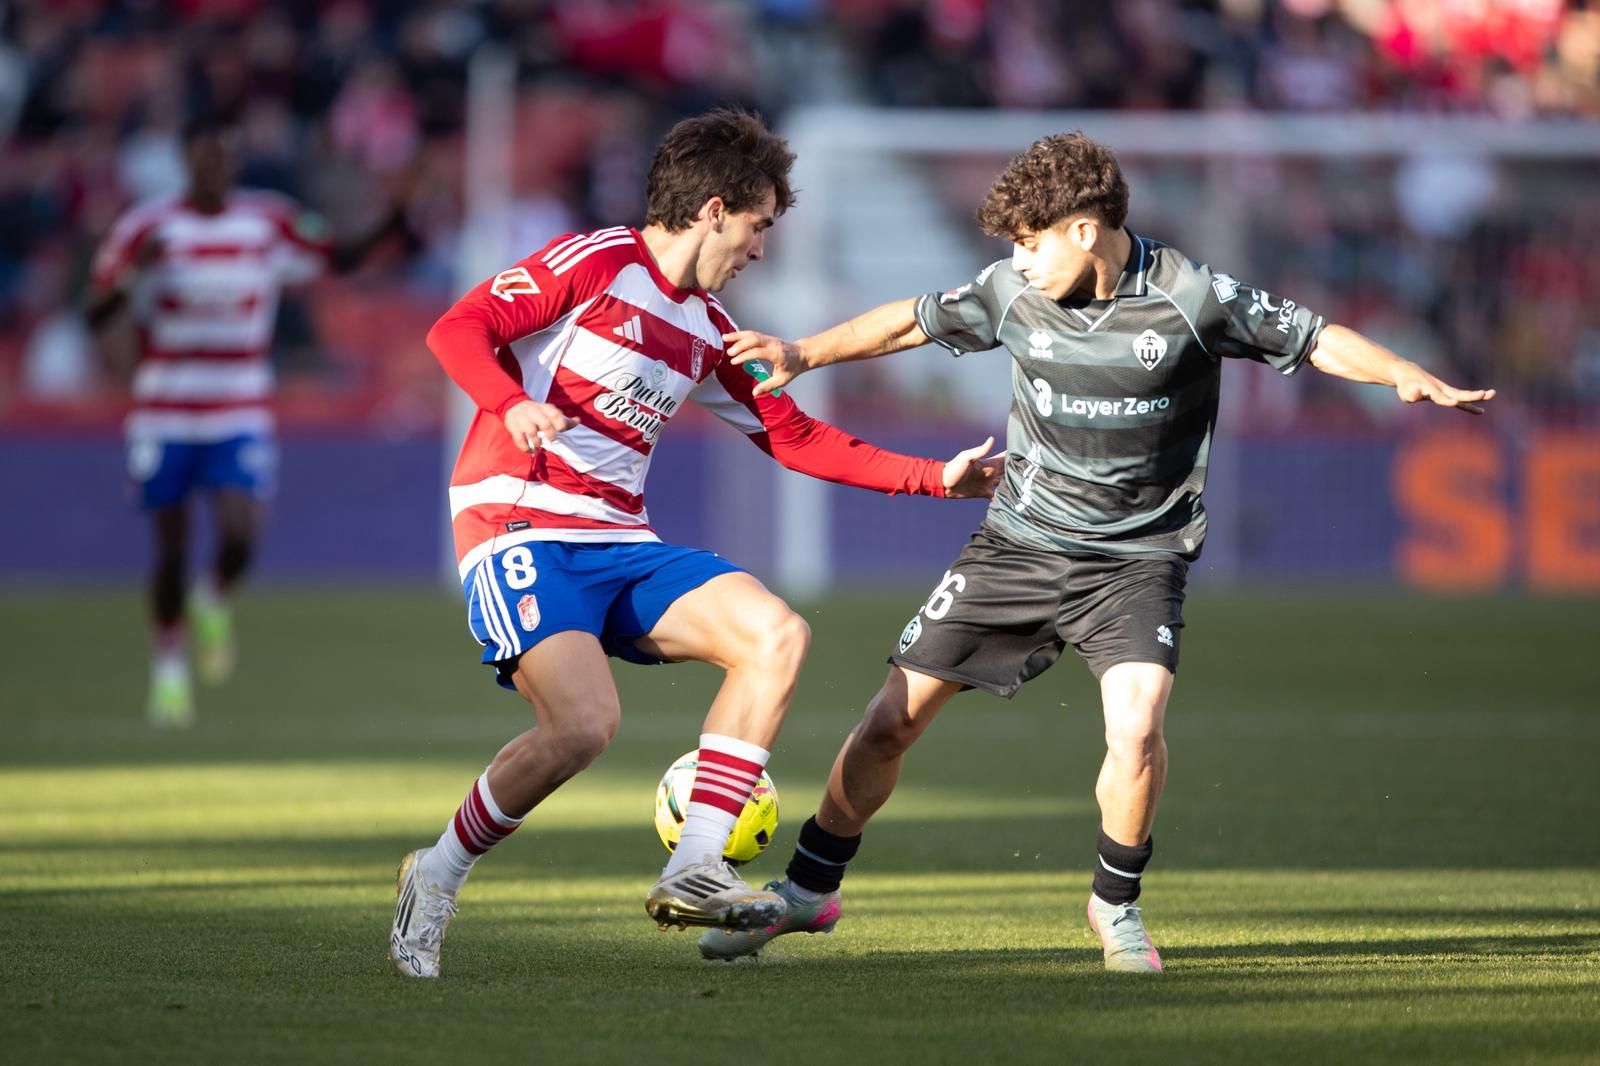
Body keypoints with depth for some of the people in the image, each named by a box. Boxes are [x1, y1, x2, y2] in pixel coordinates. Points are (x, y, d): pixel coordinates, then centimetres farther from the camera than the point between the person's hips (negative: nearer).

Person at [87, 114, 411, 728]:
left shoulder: (271, 223, 0)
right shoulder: (146, 229, -5)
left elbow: (338, 260, 10)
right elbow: (96, 315, -6)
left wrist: (391, 228, -8)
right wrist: (134, 271, -26)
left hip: (242, 417, 1)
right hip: (164, 417, -1)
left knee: (240, 534, -18)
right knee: (172, 548, 3)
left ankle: (214, 603, 16)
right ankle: (168, 666, 23)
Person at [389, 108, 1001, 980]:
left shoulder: (706, 330, 18)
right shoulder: (594, 263, -5)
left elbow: (795, 437, 24)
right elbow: (457, 329, -13)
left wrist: (936, 478, 20)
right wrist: (512, 405, -33)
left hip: (621, 546, 8)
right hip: (521, 528, -8)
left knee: (776, 634, -11)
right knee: (584, 723, -28)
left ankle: (694, 870, -12)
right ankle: (435, 880, -5)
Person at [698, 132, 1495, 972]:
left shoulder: (1190, 299, -14)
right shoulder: (1013, 292, -5)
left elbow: (1316, 340, -8)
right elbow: (913, 322, 12)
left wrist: (1411, 379, -23)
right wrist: (804, 355, 11)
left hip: (1136, 558, -3)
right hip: (1018, 545, 3)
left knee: (1135, 725, -27)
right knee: (892, 720, 1)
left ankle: (1116, 903, 0)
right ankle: (807, 889, 22)